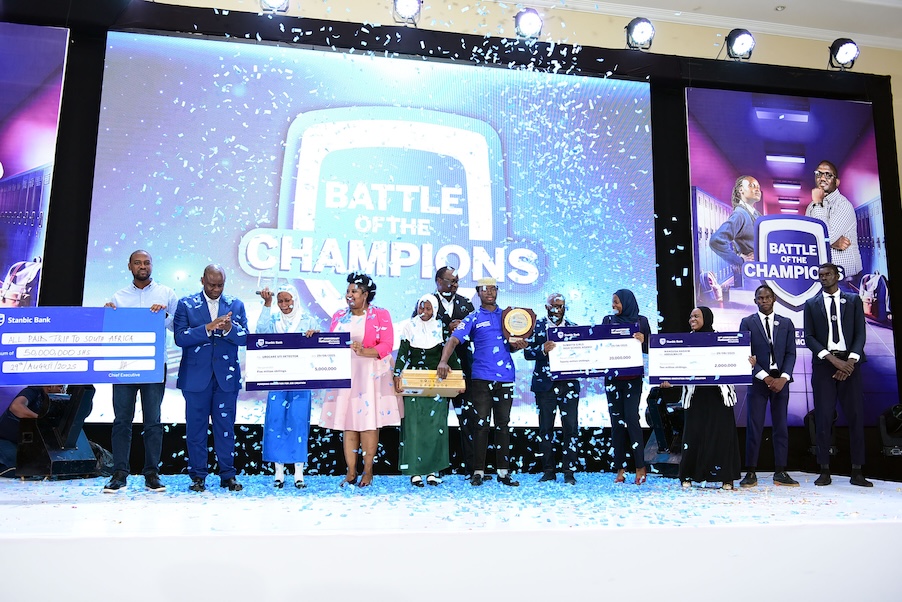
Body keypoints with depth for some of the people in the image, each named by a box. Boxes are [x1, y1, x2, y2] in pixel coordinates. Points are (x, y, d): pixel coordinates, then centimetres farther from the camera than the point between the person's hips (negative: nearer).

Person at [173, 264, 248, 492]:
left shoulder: (236, 305, 9)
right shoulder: (186, 304, 5)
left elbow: (245, 338, 1)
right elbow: (180, 337, -7)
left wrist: (229, 329, -19)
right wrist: (208, 327, -18)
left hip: (226, 377, 1)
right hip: (196, 377, -1)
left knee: (226, 427, 3)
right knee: (196, 427, 4)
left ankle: (228, 475, 12)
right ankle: (198, 476, 15)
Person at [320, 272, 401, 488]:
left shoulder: (380, 315, 1)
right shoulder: (339, 316, 15)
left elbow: (387, 345, -7)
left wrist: (364, 351, -21)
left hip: (371, 373, -4)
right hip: (345, 373, 4)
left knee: (369, 421, -4)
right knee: (347, 422, 2)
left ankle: (368, 470, 6)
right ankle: (351, 471, 9)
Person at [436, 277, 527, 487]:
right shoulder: (473, 318, 4)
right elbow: (454, 340, -8)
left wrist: (518, 345, -4)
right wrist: (443, 361, -24)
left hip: (505, 377, 3)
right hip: (481, 377, -3)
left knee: (503, 425, 8)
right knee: (481, 425, 0)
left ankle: (504, 471, 15)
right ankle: (478, 472, 8)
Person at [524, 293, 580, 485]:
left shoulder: (573, 327, 11)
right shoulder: (537, 326, 6)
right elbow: (527, 352, -2)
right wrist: (543, 349, -19)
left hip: (569, 384, 1)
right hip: (545, 384, -1)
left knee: (571, 428, -2)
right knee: (545, 428, 5)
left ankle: (569, 471, 6)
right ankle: (548, 470, 15)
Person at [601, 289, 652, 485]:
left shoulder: (641, 321, 4)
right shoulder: (608, 320, 9)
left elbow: (649, 349, 4)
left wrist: (642, 341, -16)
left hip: (633, 378, -2)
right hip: (612, 378, 2)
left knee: (631, 418, -10)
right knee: (616, 421, 4)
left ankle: (640, 467, 1)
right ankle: (620, 469, 9)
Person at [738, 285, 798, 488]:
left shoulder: (786, 323, 11)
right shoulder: (747, 323, 3)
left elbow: (791, 353, 6)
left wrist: (783, 378, -8)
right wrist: (765, 377, -11)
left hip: (780, 380, 2)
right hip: (757, 380, -2)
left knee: (781, 427, 5)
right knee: (754, 427, -3)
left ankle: (781, 473, 11)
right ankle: (750, 473, 2)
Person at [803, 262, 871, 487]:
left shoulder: (853, 300, 11)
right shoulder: (811, 304, 9)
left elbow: (860, 333, 4)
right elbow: (809, 337, 2)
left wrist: (850, 361, -10)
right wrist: (833, 359, -11)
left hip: (849, 363, 1)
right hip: (823, 365, 0)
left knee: (856, 416, 0)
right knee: (823, 418, -2)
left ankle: (857, 472, 7)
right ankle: (825, 471, 3)